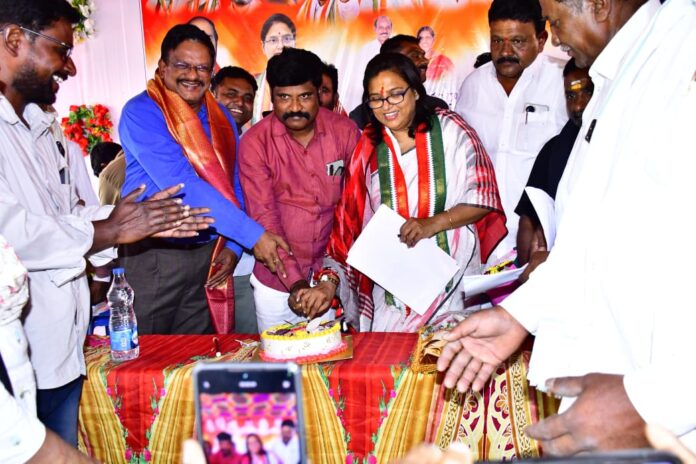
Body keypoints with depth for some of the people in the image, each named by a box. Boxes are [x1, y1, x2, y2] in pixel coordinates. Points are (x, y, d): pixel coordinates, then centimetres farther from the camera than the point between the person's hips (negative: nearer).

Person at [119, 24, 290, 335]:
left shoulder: (221, 118, 9)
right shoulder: (142, 112, -12)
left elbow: (233, 186, 12)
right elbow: (182, 184, -22)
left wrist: (233, 246, -4)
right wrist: (253, 235, -23)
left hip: (209, 255, 5)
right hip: (154, 255, -5)